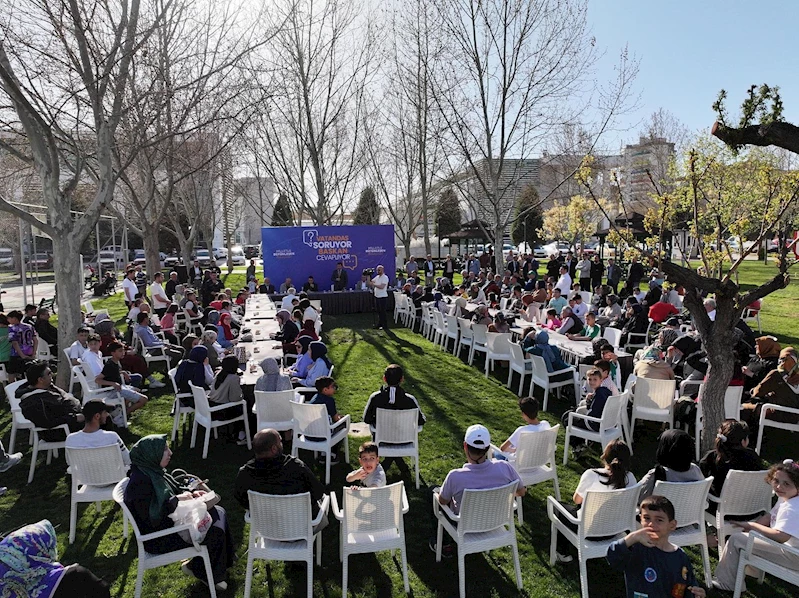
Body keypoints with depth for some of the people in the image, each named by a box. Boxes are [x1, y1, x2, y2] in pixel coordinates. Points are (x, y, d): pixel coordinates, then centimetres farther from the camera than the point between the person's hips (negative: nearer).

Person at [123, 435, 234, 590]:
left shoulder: (152, 471, 1)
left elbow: (174, 488, 16)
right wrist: (175, 500, -27)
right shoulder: (140, 481, -28)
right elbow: (151, 518, -31)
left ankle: (222, 564, 17)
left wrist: (191, 494, -1)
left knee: (218, 512, 6)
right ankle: (199, 570, 11)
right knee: (215, 533, -15)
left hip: (172, 519, 10)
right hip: (159, 539, -10)